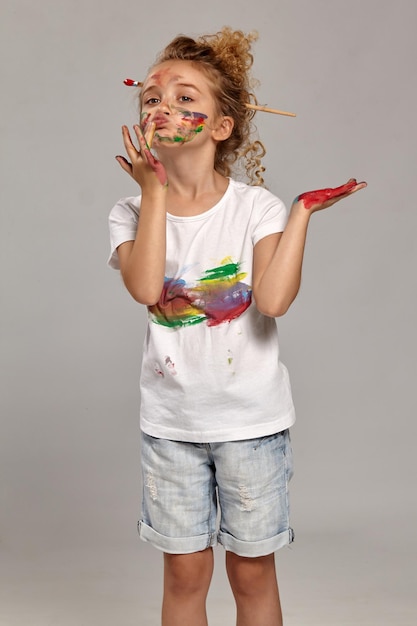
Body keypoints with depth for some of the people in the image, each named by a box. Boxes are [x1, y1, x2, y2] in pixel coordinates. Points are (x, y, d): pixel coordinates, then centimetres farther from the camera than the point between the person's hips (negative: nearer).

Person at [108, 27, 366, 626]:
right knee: (184, 573, 15)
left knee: (253, 572, 15)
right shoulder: (133, 212, -4)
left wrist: (302, 212, -21)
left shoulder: (257, 206, -9)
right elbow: (145, 289, -25)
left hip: (252, 419, -1)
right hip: (170, 422, 2)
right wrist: (156, 191, -20)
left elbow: (273, 300, -25)